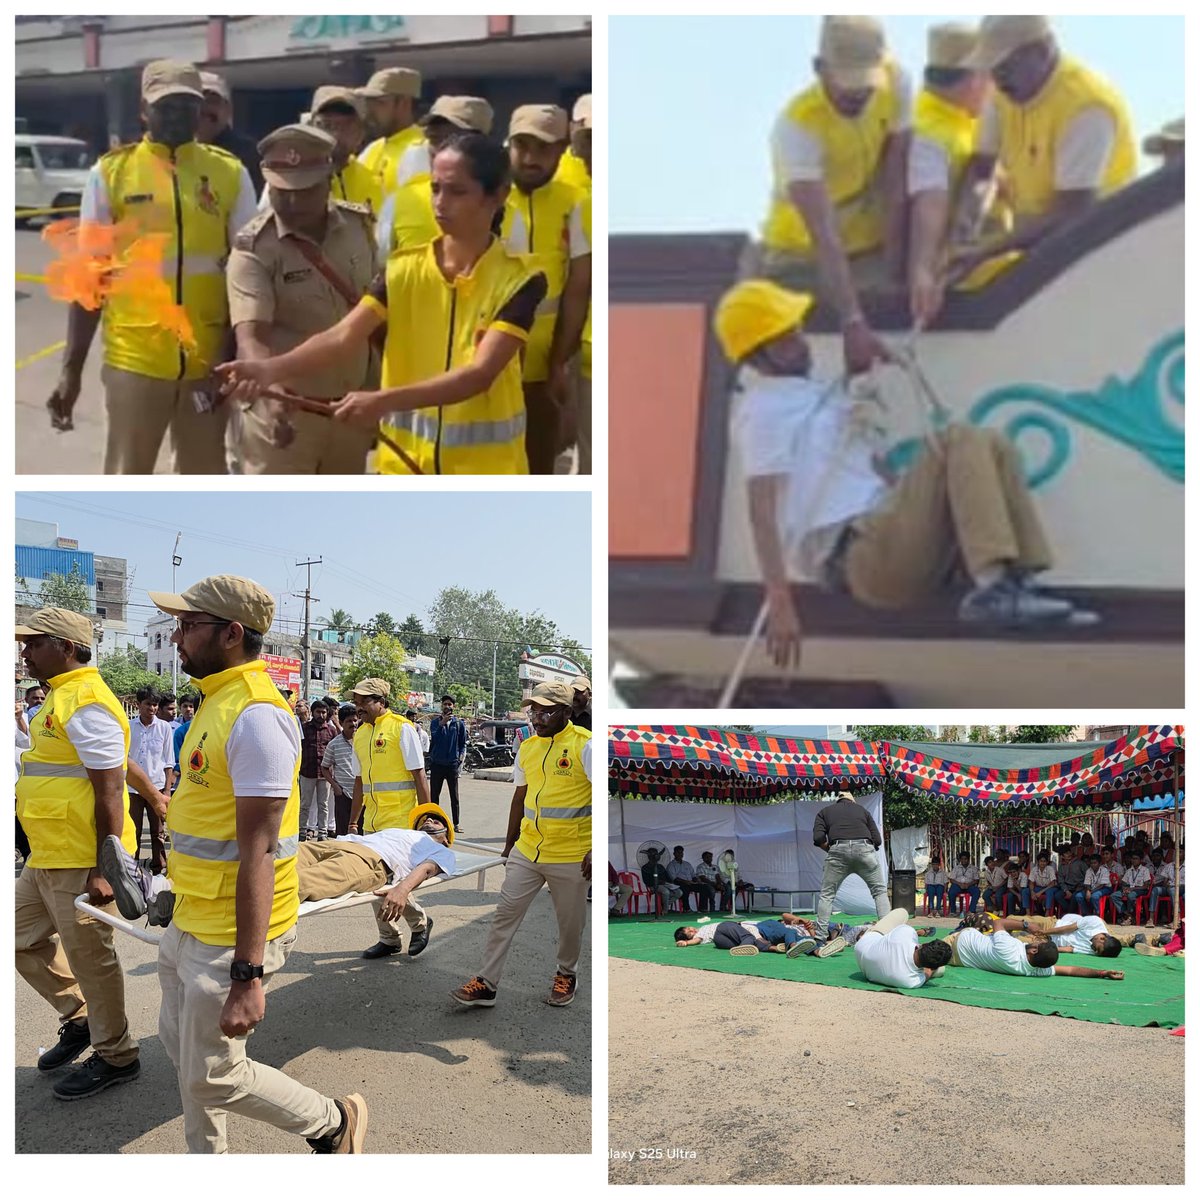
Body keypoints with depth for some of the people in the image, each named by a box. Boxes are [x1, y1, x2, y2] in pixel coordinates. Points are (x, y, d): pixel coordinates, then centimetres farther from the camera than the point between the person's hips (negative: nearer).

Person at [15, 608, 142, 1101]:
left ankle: (115, 1057, 19)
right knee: (24, 940, 20)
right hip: (46, 857, 10)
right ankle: (79, 1018, 35)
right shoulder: (60, 696, 13)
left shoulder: (87, 704, -19)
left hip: (79, 861, -10)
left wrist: (103, 868, -23)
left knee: (89, 957, 3)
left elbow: (109, 789, -22)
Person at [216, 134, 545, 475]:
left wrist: (385, 400, -35)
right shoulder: (404, 269, -1)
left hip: (484, 474, -3)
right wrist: (273, 368, -33)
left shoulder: (518, 281, -11)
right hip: (406, 466, 3)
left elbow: (479, 373, -23)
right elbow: (343, 336, -14)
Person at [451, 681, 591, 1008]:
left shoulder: (584, 745, -12)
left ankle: (566, 974, 34)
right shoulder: (527, 747, 8)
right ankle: (486, 984, 7)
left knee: (570, 922, 11)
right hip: (527, 851, 5)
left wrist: (597, 850, -18)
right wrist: (509, 844, 19)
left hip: (570, 856, -5)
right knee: (505, 913, 2)